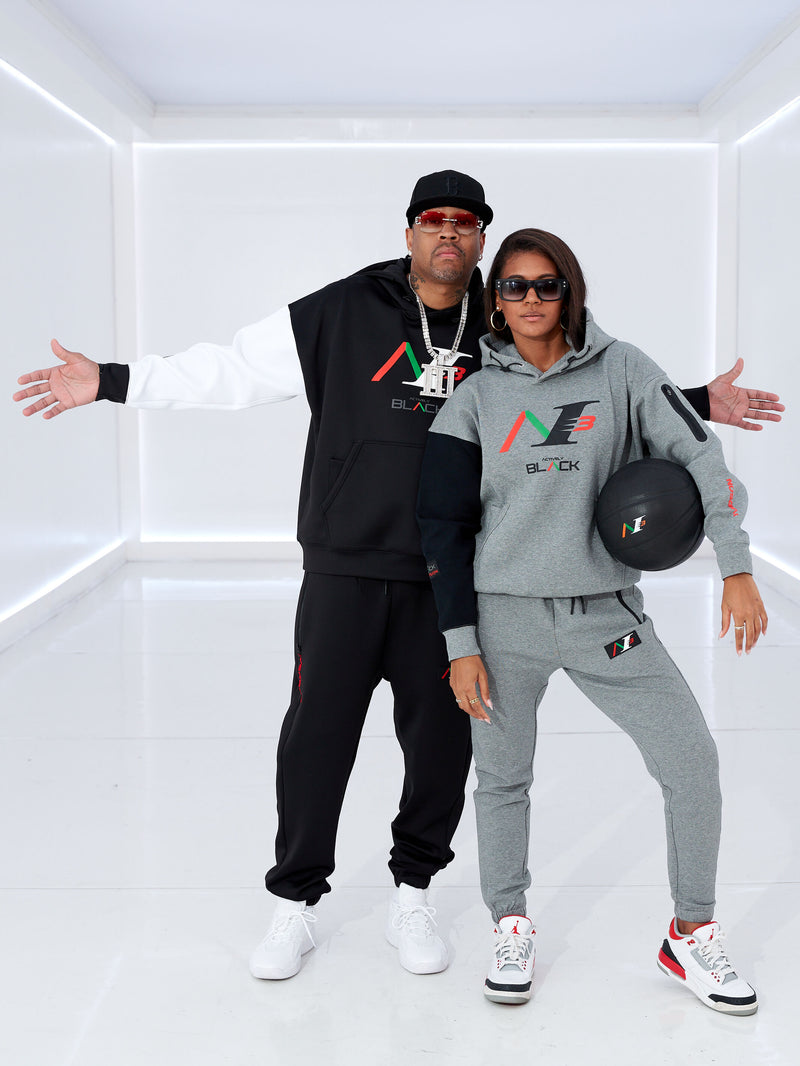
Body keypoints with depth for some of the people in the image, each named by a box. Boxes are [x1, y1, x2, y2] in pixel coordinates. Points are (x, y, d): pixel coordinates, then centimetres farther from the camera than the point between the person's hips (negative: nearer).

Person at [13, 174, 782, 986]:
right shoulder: (338, 315, -1)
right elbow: (230, 371, -1)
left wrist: (699, 404, 11)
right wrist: (111, 383, -6)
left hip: (451, 583, 2)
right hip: (343, 574, -2)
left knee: (441, 745, 8)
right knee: (316, 738, 2)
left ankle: (411, 899, 30)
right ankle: (294, 905, 22)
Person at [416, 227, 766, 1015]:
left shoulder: (620, 369, 0)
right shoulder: (477, 397, 1)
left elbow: (697, 453, -3)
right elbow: (445, 526, 2)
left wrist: (737, 569, -13)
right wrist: (460, 645, -3)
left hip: (606, 612, 0)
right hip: (504, 616, 0)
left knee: (691, 758, -4)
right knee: (502, 778, 8)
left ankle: (690, 938, 15)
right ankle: (512, 930, 31)